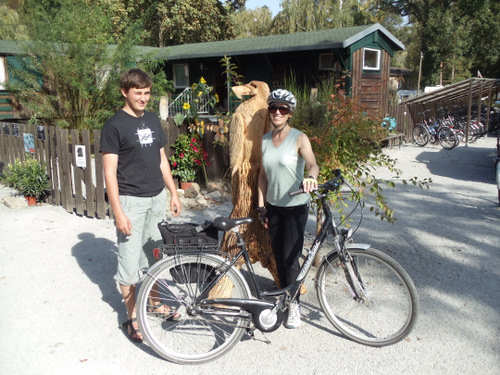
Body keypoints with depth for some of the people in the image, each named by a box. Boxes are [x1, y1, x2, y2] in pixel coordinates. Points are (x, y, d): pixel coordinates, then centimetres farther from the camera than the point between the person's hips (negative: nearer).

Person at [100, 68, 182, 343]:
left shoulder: (152, 119, 10)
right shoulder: (115, 125, -10)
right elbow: (110, 172, -13)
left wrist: (173, 193, 12)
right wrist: (118, 212, -18)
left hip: (157, 197, 6)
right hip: (131, 201, -6)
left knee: (154, 255, 16)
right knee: (130, 261, 1)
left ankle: (154, 301, 34)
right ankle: (131, 317, 16)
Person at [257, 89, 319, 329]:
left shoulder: (299, 138, -9)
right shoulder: (265, 140, 6)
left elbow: (313, 165, -25)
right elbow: (263, 175, 10)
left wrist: (311, 177, -48)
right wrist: (261, 206, 7)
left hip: (295, 206, -5)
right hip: (273, 206, 5)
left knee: (290, 258, -4)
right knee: (278, 256, 10)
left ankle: (294, 304, 15)